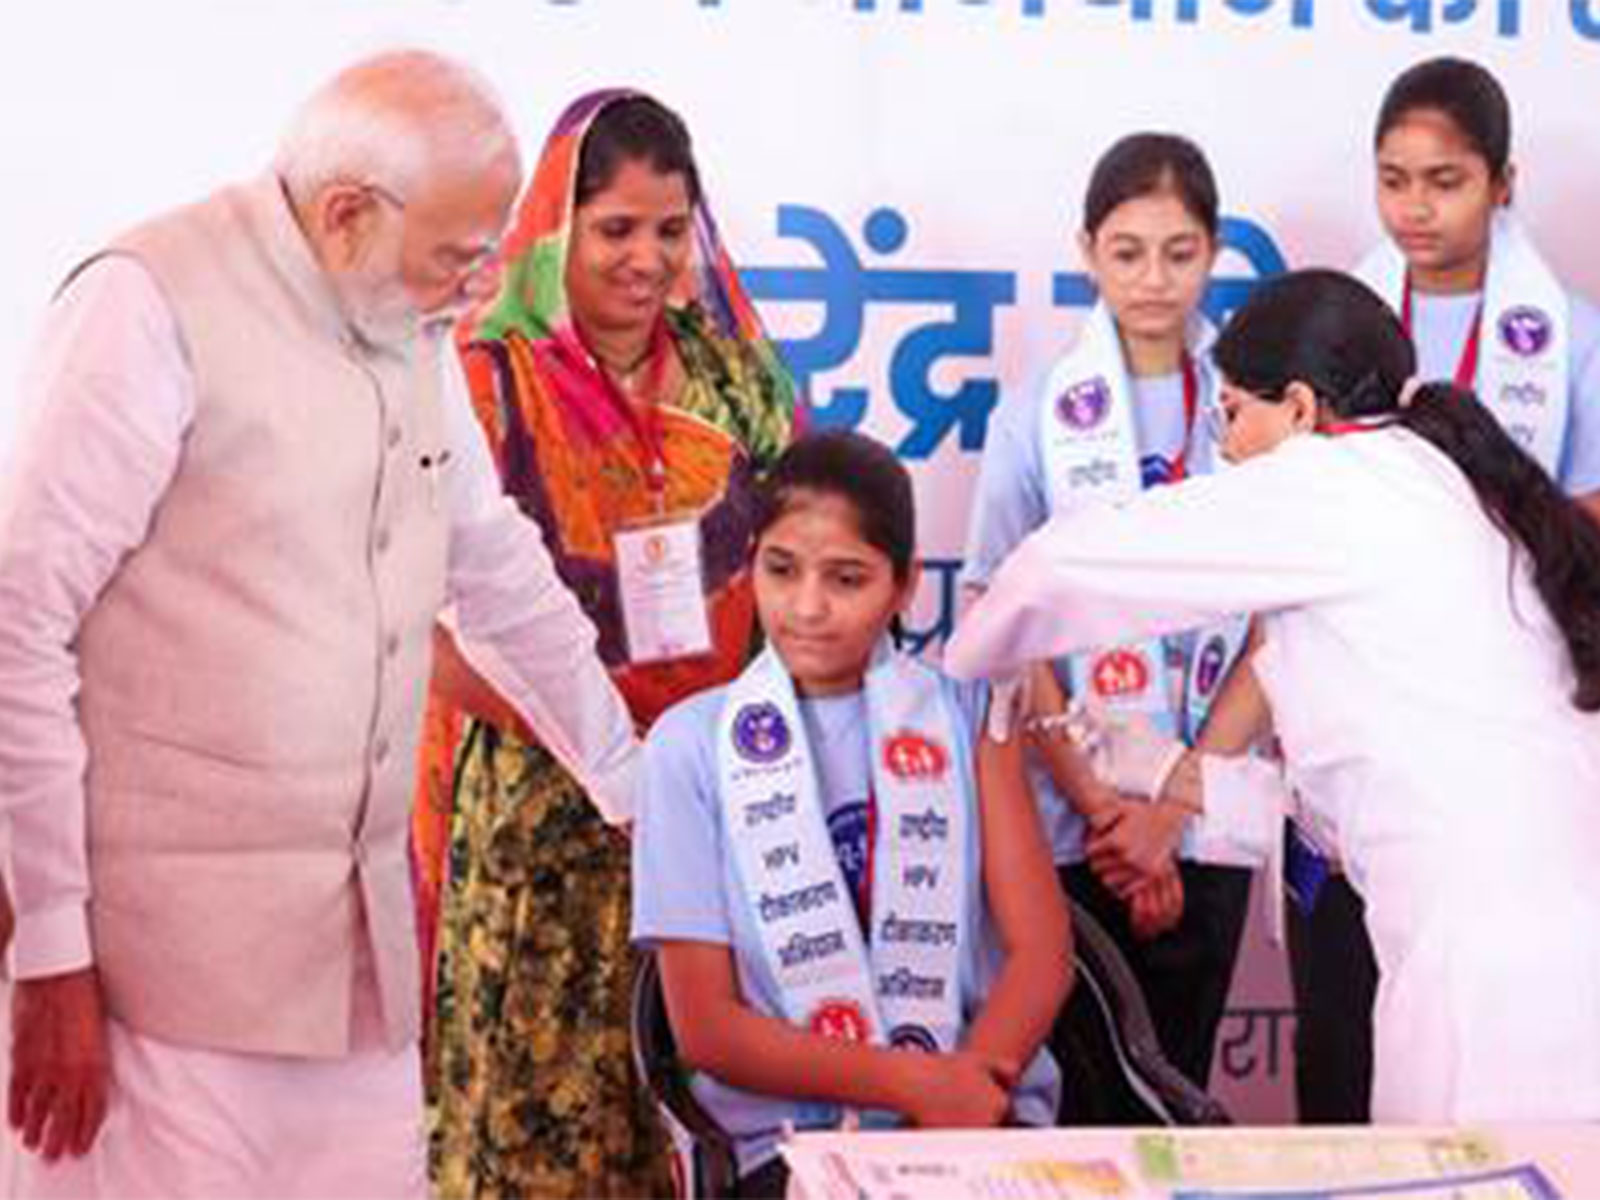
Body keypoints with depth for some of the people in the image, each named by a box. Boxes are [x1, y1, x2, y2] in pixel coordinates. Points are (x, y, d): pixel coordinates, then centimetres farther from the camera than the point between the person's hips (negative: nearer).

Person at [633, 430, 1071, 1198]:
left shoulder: (965, 710, 10)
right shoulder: (691, 744, 5)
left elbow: (1042, 949, 4)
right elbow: (705, 1026, 1)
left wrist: (975, 1080, -15)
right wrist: (914, 1083, -11)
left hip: (979, 1110, 1)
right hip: (795, 1132, -1)